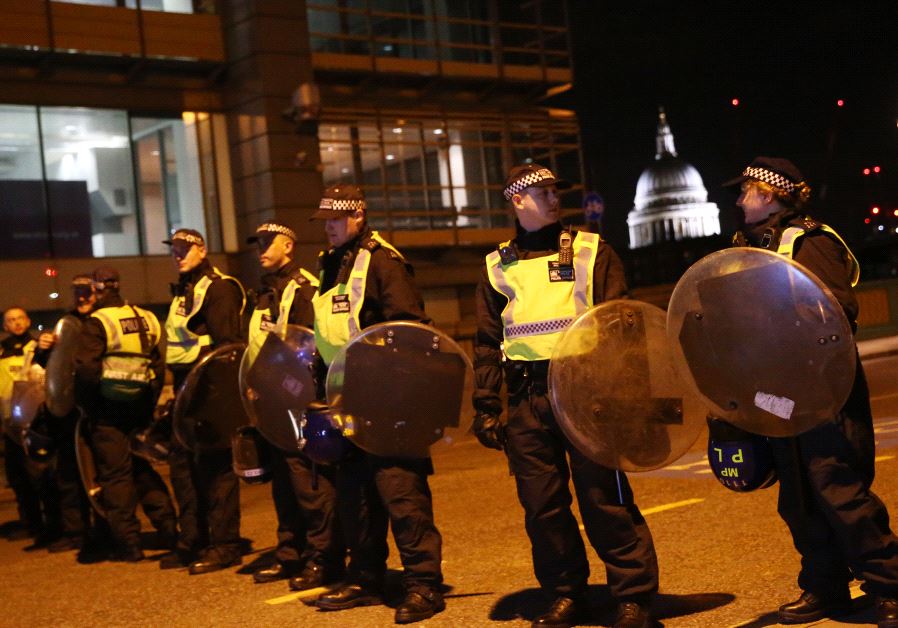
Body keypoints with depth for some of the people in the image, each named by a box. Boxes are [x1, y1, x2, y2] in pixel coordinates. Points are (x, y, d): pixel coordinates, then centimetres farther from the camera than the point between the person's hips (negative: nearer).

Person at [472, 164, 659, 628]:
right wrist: (486, 408, 8)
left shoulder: (589, 251, 8)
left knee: (603, 497, -4)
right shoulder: (498, 267, 14)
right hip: (527, 401, 3)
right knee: (541, 504, 6)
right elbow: (487, 344, 15)